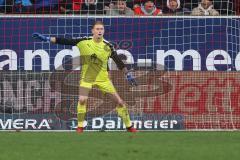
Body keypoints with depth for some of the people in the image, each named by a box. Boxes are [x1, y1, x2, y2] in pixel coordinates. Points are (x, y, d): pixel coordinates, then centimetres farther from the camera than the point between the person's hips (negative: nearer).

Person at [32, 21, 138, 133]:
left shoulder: (107, 46, -10)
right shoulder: (84, 42, -11)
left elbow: (118, 61, -4)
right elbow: (65, 41, -12)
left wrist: (128, 75, -6)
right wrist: (46, 39, -16)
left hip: (102, 78, 1)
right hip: (87, 77, -1)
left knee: (119, 101, 0)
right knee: (82, 99, -22)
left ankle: (129, 126, 16)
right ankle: (80, 127, -7)